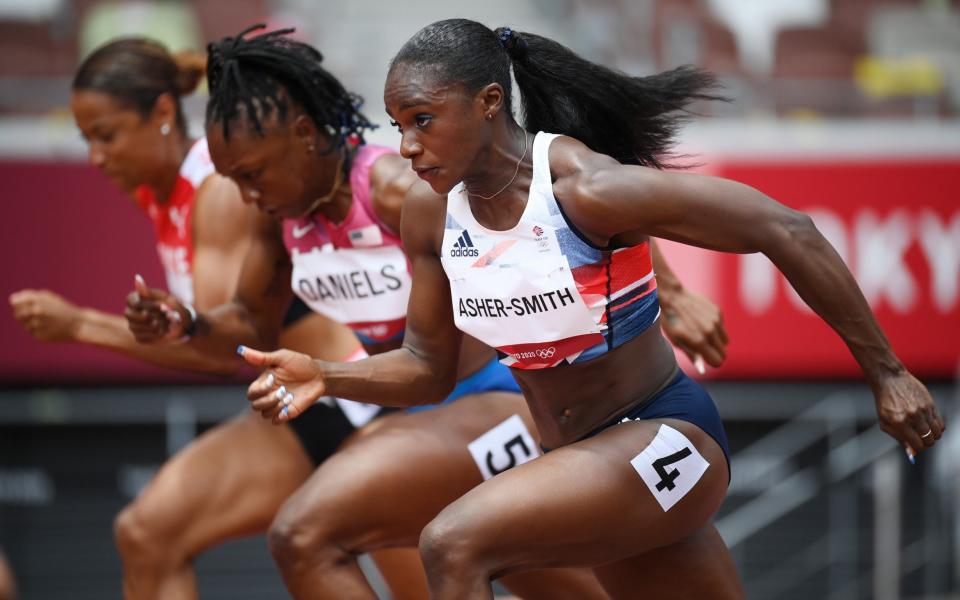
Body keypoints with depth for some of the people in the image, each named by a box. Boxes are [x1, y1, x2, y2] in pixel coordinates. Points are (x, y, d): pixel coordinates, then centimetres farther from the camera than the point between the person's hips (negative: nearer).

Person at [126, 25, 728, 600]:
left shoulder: (396, 191, -24)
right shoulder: (285, 213, 0)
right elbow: (251, 321, 15)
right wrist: (188, 325, -6)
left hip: (495, 409, -9)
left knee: (305, 537, -20)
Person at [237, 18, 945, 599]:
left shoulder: (587, 189, -23)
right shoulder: (430, 211, -2)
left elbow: (786, 232, -20)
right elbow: (428, 367, 10)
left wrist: (885, 373, -16)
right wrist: (324, 376, -9)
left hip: (666, 441, -8)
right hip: (581, 461, 8)